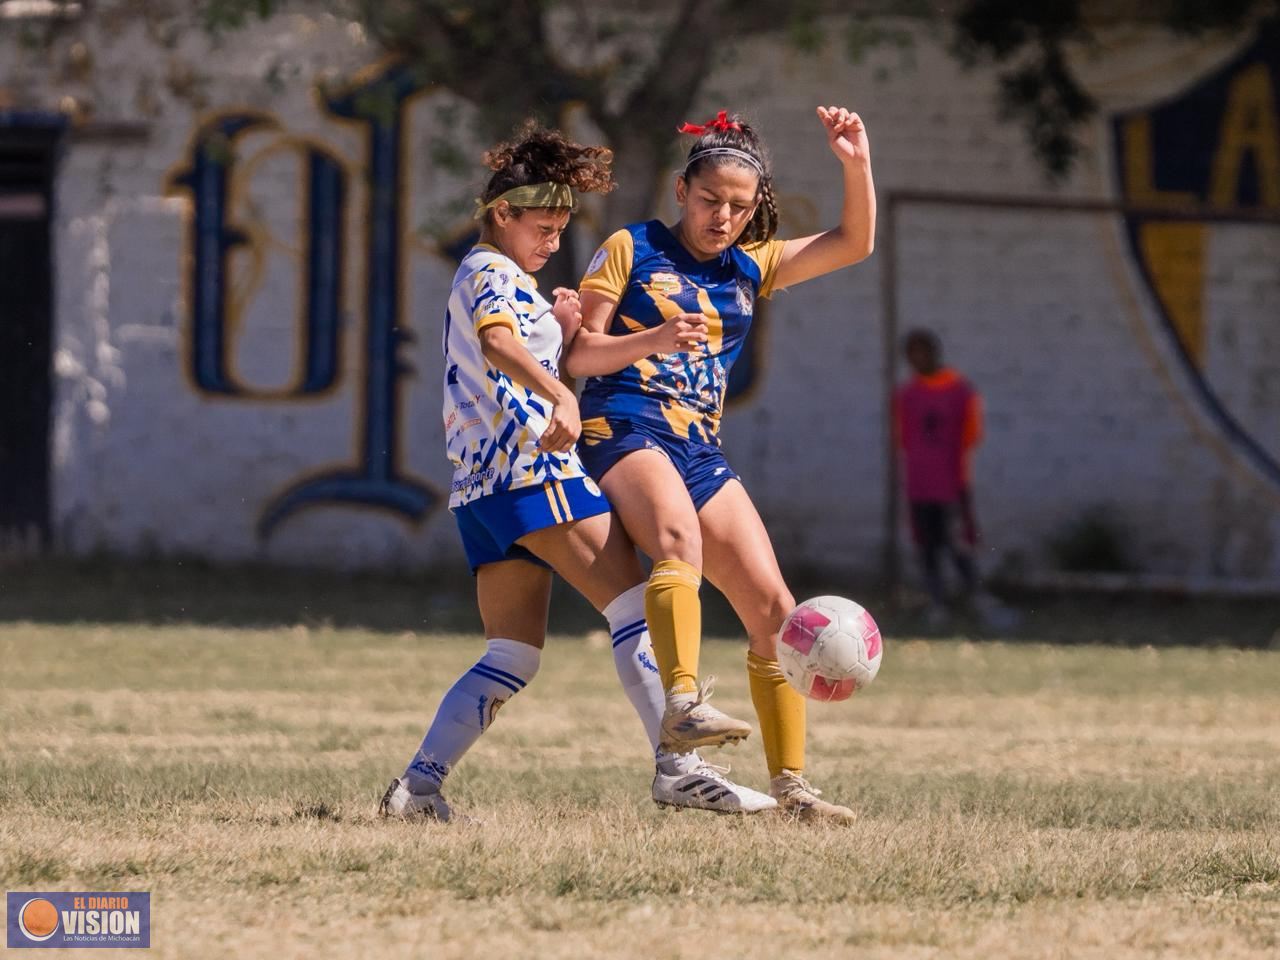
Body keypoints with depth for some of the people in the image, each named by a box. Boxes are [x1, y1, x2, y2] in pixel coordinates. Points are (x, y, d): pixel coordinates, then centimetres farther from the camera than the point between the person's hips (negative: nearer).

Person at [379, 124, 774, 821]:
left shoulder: (477, 279, 28)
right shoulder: (495, 274, -2)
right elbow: (497, 342, -25)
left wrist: (560, 333, 13)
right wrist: (560, 394, -43)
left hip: (481, 483, 10)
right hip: (530, 468, -10)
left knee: (511, 658, 8)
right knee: (638, 610, -14)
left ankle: (419, 783, -2)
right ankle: (677, 767, -23)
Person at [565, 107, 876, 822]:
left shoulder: (752, 266, 18)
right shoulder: (632, 249, 5)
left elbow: (854, 245, 14)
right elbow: (581, 355, 0)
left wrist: (858, 165, -2)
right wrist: (653, 339, -18)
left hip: (701, 452, 6)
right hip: (626, 430, -6)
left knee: (774, 611, -2)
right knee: (680, 537, -38)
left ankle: (790, 783, 4)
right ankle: (683, 703, -55)